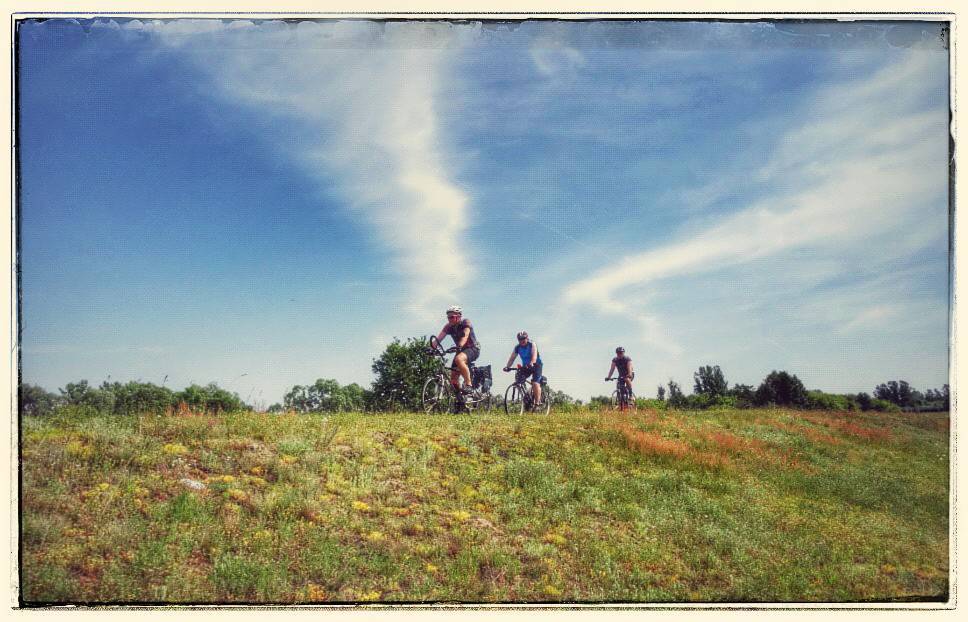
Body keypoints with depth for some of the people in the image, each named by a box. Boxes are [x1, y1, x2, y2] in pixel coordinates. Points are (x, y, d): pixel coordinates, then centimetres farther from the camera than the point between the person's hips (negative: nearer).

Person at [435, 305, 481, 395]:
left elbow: (465, 335, -35)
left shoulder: (466, 322, -18)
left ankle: (468, 385, -32)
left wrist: (459, 346, -53)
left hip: (473, 348, -6)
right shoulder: (448, 326, -4)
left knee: (458, 359, -38)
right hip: (461, 350, 6)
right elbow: (439, 338, -15)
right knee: (453, 380, -4)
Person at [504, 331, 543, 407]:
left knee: (535, 383, -21)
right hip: (525, 366, 5)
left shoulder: (532, 345, -17)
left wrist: (531, 363, -53)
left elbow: (534, 355, -33)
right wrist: (507, 366, -32)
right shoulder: (517, 347, -5)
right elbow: (512, 358, -13)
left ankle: (537, 403, -16)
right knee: (519, 379, -16)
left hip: (536, 365, -5)